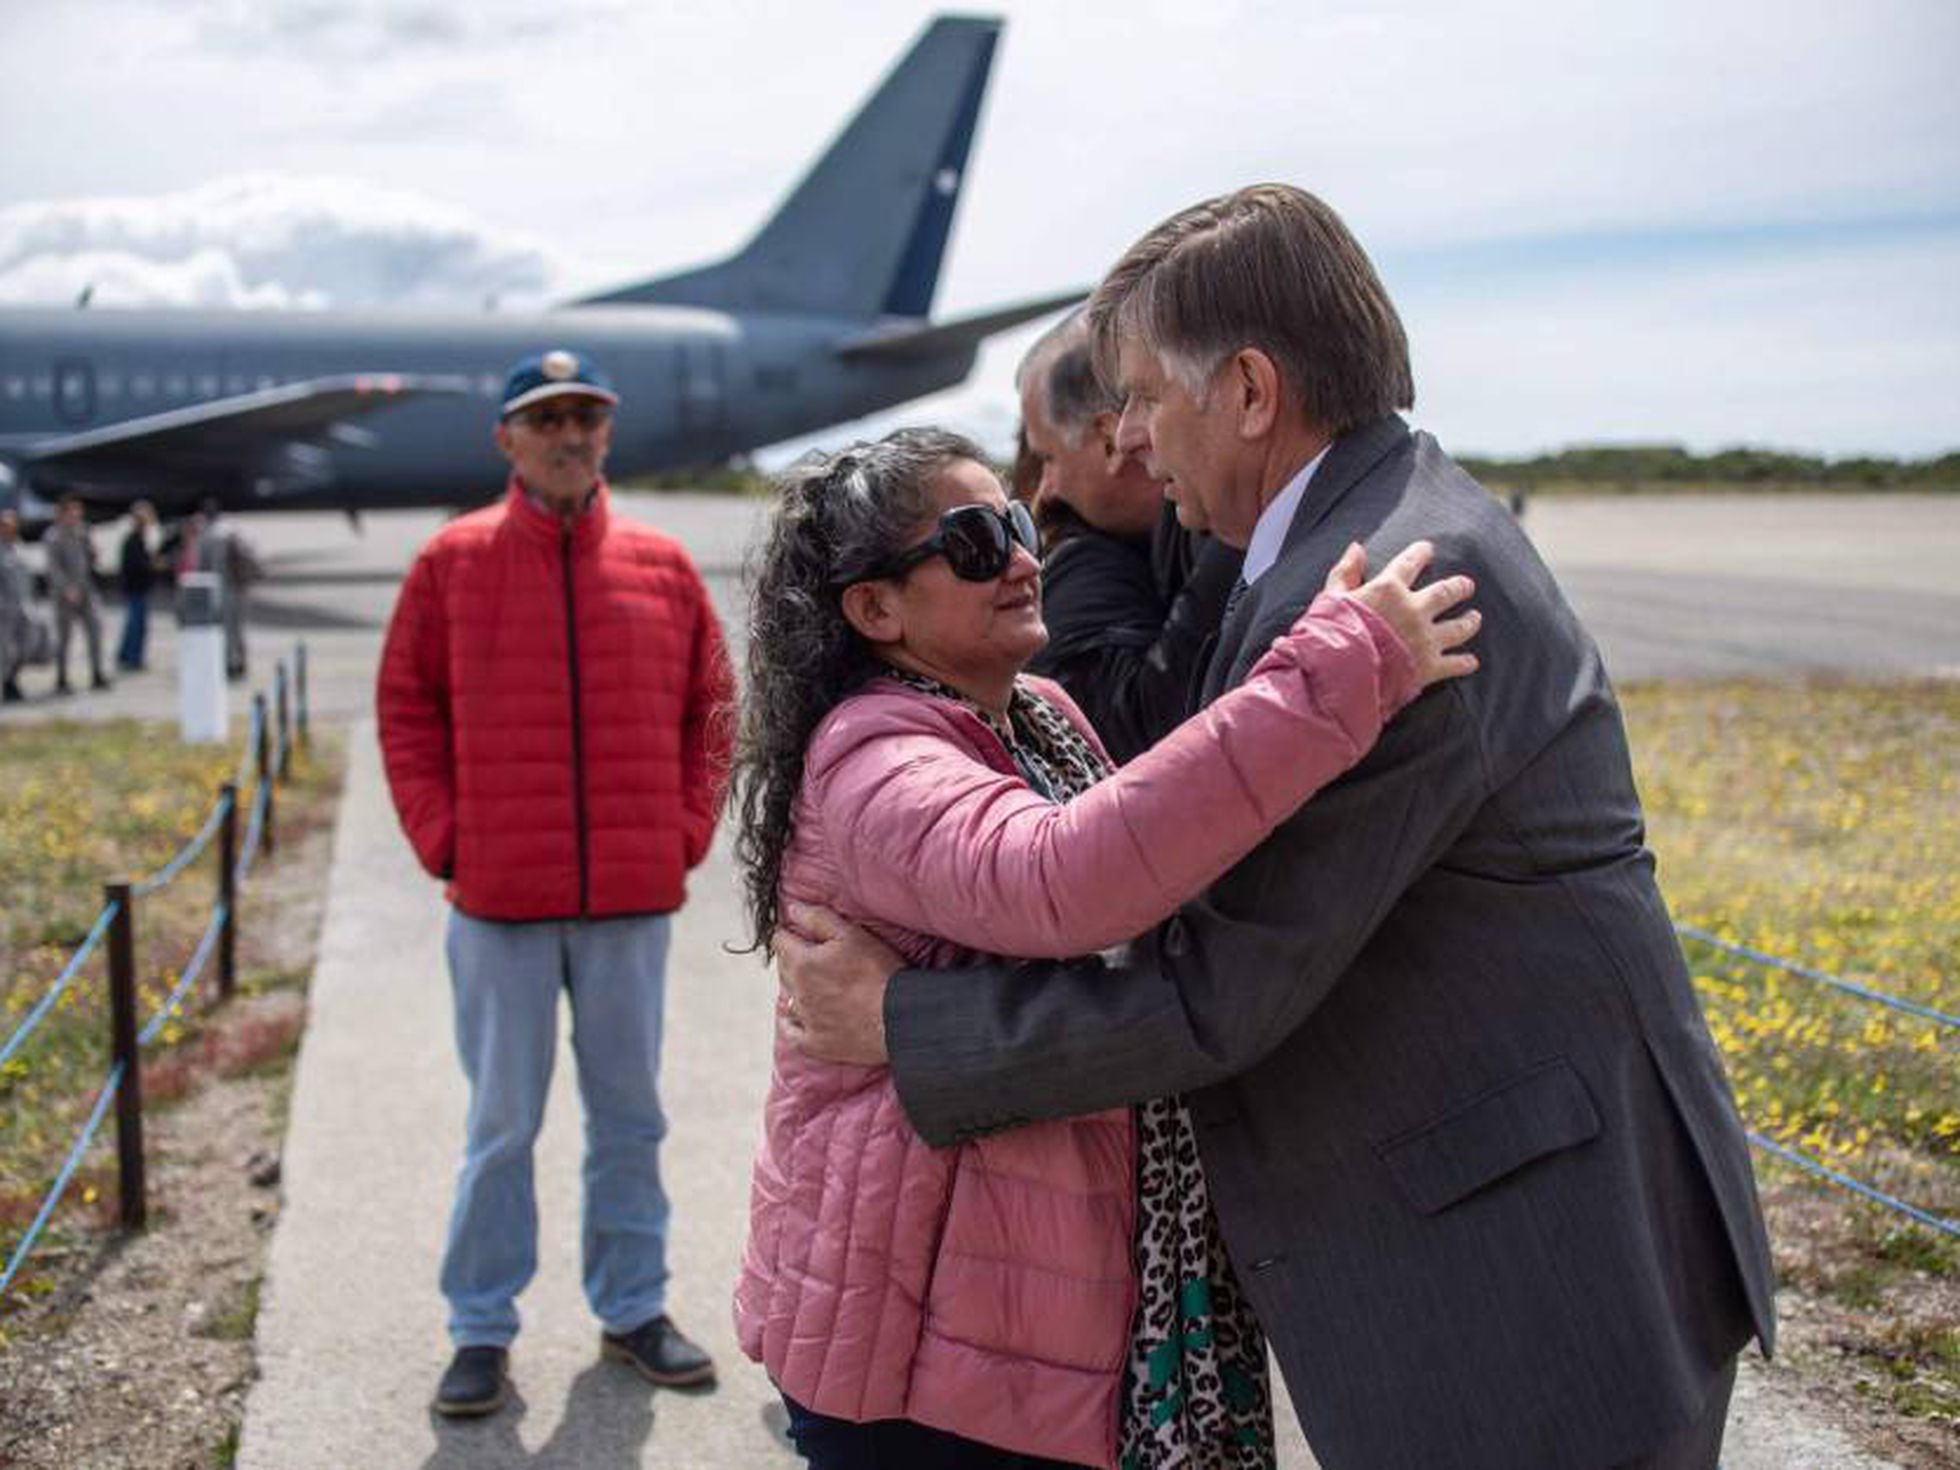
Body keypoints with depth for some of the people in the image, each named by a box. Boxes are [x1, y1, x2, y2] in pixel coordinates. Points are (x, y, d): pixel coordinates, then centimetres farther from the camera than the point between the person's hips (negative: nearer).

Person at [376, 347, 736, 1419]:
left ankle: (634, 1310, 26)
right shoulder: (453, 560, 1)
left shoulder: (661, 565, 5)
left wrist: (688, 830, 1)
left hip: (634, 894, 2)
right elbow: (406, 707, 3)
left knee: (630, 1114, 12)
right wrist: (442, 838, -4)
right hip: (500, 897, -2)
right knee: (502, 1124, 6)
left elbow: (709, 708, 10)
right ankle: (481, 1331, 17)